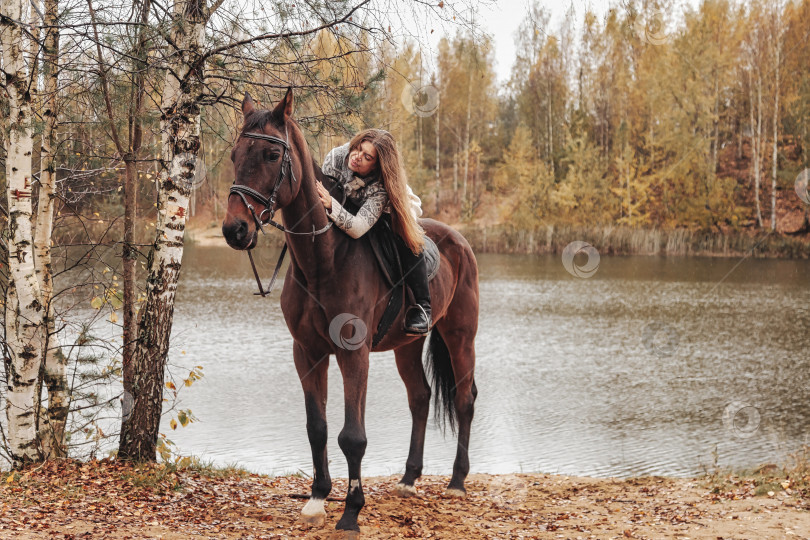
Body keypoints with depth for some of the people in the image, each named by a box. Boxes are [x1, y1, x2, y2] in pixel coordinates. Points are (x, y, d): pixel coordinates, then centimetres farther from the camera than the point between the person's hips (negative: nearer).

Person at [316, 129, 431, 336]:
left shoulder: (382, 186, -42)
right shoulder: (335, 157, -30)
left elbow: (359, 227, -54)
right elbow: (319, 192, -11)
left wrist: (331, 206, -66)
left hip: (394, 214, -5)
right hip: (352, 210, 5)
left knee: (408, 240, -34)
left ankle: (421, 306, -25)